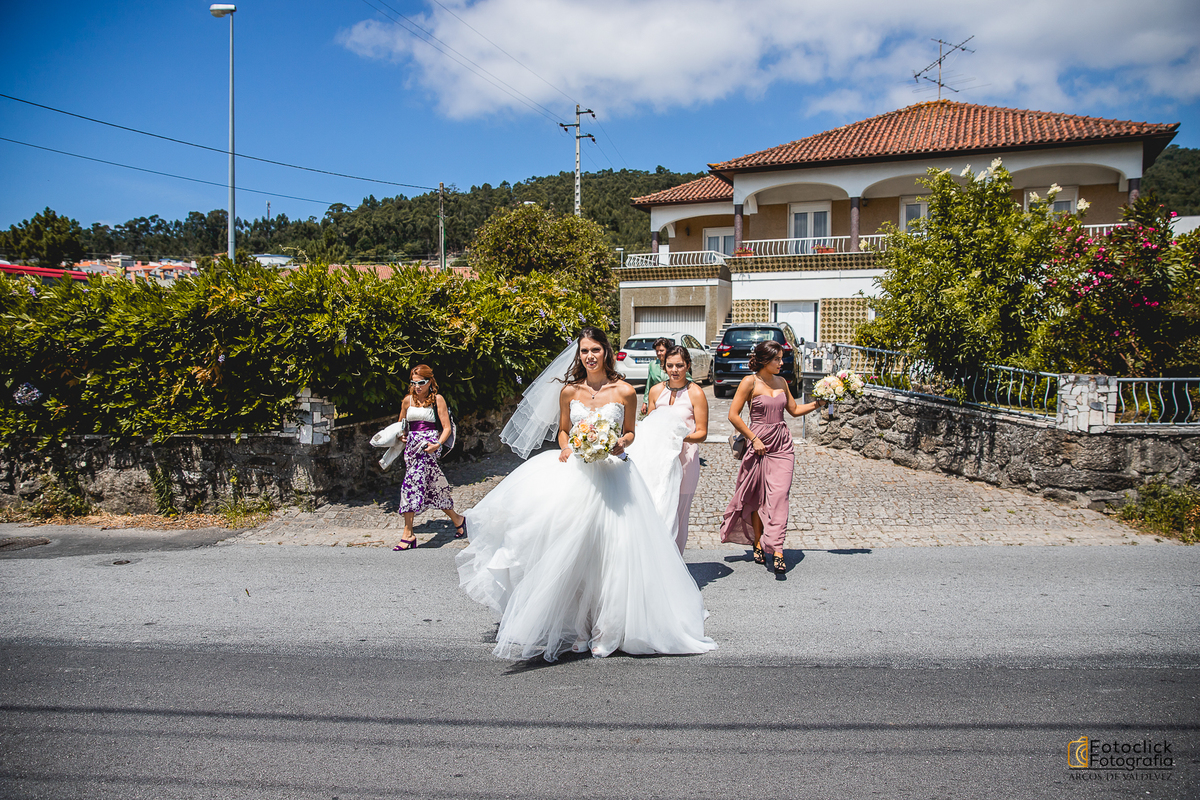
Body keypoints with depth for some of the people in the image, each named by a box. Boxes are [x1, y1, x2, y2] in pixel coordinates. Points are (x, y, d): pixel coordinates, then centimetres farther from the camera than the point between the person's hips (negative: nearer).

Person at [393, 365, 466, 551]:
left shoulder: (437, 399, 1)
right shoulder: (408, 400, 12)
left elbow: (447, 428, -1)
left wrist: (437, 444, -17)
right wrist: (402, 436, 4)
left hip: (429, 446, -5)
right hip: (412, 445, 5)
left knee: (412, 484, -19)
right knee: (433, 486, 3)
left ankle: (408, 534, -17)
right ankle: (457, 520, 21)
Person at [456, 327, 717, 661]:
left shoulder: (625, 392, -1)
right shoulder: (569, 391, 5)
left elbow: (630, 432, 10)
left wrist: (621, 444, -11)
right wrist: (565, 448, -5)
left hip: (611, 474, -2)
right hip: (574, 471, 2)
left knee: (610, 549, 0)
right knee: (568, 545, -3)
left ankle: (608, 625, 15)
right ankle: (571, 624, 9)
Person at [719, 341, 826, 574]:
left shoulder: (781, 382, 9)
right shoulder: (750, 382, -7)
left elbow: (794, 410, 20)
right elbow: (733, 415, -9)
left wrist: (818, 404, 7)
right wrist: (754, 439, -10)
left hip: (782, 444, 4)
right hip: (759, 442, -3)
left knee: (778, 495, -7)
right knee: (757, 497, 5)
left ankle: (777, 551, -11)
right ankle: (758, 543, 22)